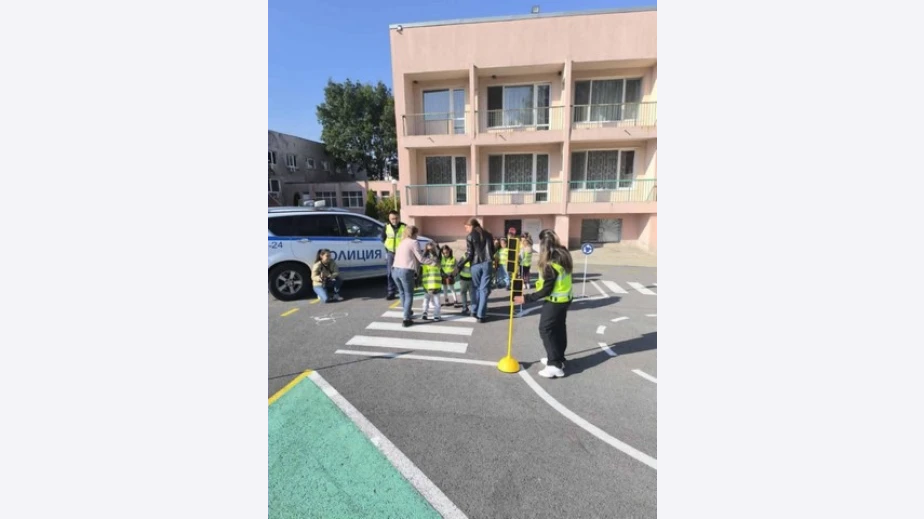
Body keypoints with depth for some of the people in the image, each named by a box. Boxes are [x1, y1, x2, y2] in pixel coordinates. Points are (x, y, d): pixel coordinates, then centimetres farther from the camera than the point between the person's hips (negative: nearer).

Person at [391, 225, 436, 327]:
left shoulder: (402, 243, 21)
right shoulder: (413, 242, -1)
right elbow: (421, 258, -4)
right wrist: (433, 262, 4)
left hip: (395, 270, 7)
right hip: (406, 271, -7)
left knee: (402, 293, 24)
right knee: (409, 295, 4)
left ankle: (407, 312, 40)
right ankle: (406, 319, 0)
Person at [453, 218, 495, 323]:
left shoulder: (470, 236, -1)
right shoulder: (488, 235, 11)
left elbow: (468, 254, -7)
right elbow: (493, 250, 15)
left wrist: (458, 266, -2)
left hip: (475, 265, -2)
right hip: (487, 264, 2)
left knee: (475, 288, 16)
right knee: (484, 289, 2)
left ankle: (474, 311, 22)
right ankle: (481, 315, 0)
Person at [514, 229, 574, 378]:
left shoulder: (550, 264, -28)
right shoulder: (563, 254, -1)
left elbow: (546, 291, -25)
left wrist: (526, 298, -21)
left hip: (555, 301, -9)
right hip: (565, 298, 9)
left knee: (545, 329, -1)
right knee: (559, 328, 19)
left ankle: (555, 365, 0)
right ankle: (558, 358, 32)